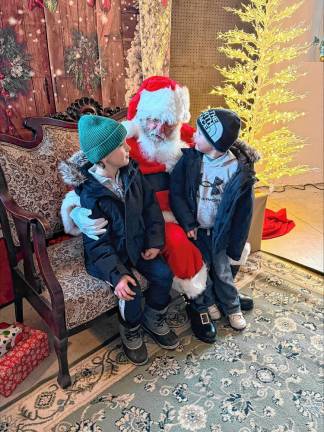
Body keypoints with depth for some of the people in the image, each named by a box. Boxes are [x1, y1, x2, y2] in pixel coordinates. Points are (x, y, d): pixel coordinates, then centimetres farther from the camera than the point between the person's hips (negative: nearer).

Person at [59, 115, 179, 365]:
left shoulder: (131, 172, -8)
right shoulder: (90, 194, -24)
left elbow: (150, 205, 1)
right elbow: (97, 243, -22)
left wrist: (154, 241, -5)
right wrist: (117, 274, -31)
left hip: (138, 243, 5)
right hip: (110, 252, -5)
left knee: (163, 275, -9)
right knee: (131, 292, -20)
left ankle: (154, 319, 20)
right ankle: (131, 331, 14)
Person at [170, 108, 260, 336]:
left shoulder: (240, 169, -16)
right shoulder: (190, 158, -13)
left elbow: (243, 211, -9)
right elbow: (176, 193, -10)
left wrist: (235, 245, -5)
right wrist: (188, 224, -14)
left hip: (219, 231, -1)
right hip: (194, 228, 1)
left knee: (222, 270, 12)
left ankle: (232, 308, 37)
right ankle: (204, 304, 35)